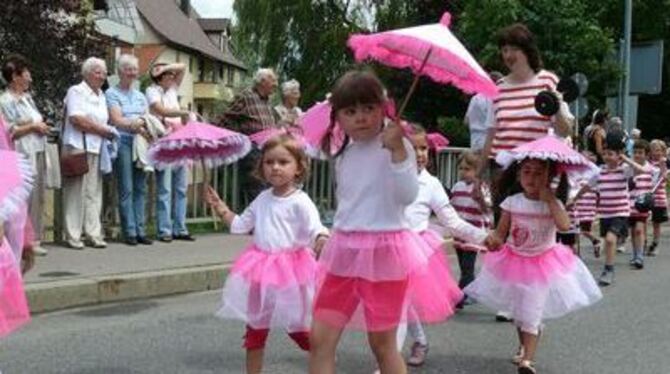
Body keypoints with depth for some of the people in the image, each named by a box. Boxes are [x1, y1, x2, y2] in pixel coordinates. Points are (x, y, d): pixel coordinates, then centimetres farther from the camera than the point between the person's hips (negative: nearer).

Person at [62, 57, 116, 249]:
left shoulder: (102, 96, 20)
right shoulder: (76, 91, -2)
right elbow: (76, 119, -13)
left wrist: (107, 132, 2)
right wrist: (102, 130, -10)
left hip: (96, 148, 7)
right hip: (78, 146, -7)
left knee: (94, 192, 6)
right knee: (76, 191, -5)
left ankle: (93, 234, 9)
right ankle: (73, 236, -1)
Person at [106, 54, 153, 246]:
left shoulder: (140, 96, 21)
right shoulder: (112, 94, 3)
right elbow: (117, 120, -8)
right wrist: (137, 125, -20)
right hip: (123, 142, -5)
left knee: (140, 188, 4)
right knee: (126, 189, -6)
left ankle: (140, 230, 8)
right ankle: (129, 232, -2)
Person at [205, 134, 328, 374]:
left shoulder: (300, 201, -12)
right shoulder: (263, 199, 8)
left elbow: (315, 229, -22)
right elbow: (240, 225, 18)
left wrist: (321, 240, -44)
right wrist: (221, 208, 9)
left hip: (290, 268, -6)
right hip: (261, 267, 6)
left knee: (299, 329, 3)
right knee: (255, 327, 13)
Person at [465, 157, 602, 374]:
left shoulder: (553, 203, -12)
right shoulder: (512, 202, -7)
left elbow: (564, 225, -32)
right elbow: (500, 233, -1)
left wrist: (548, 198, -29)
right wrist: (492, 251, -13)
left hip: (542, 264, -3)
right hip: (514, 261, 3)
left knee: (531, 315, -7)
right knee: (517, 312, 18)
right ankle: (524, 346, 42)